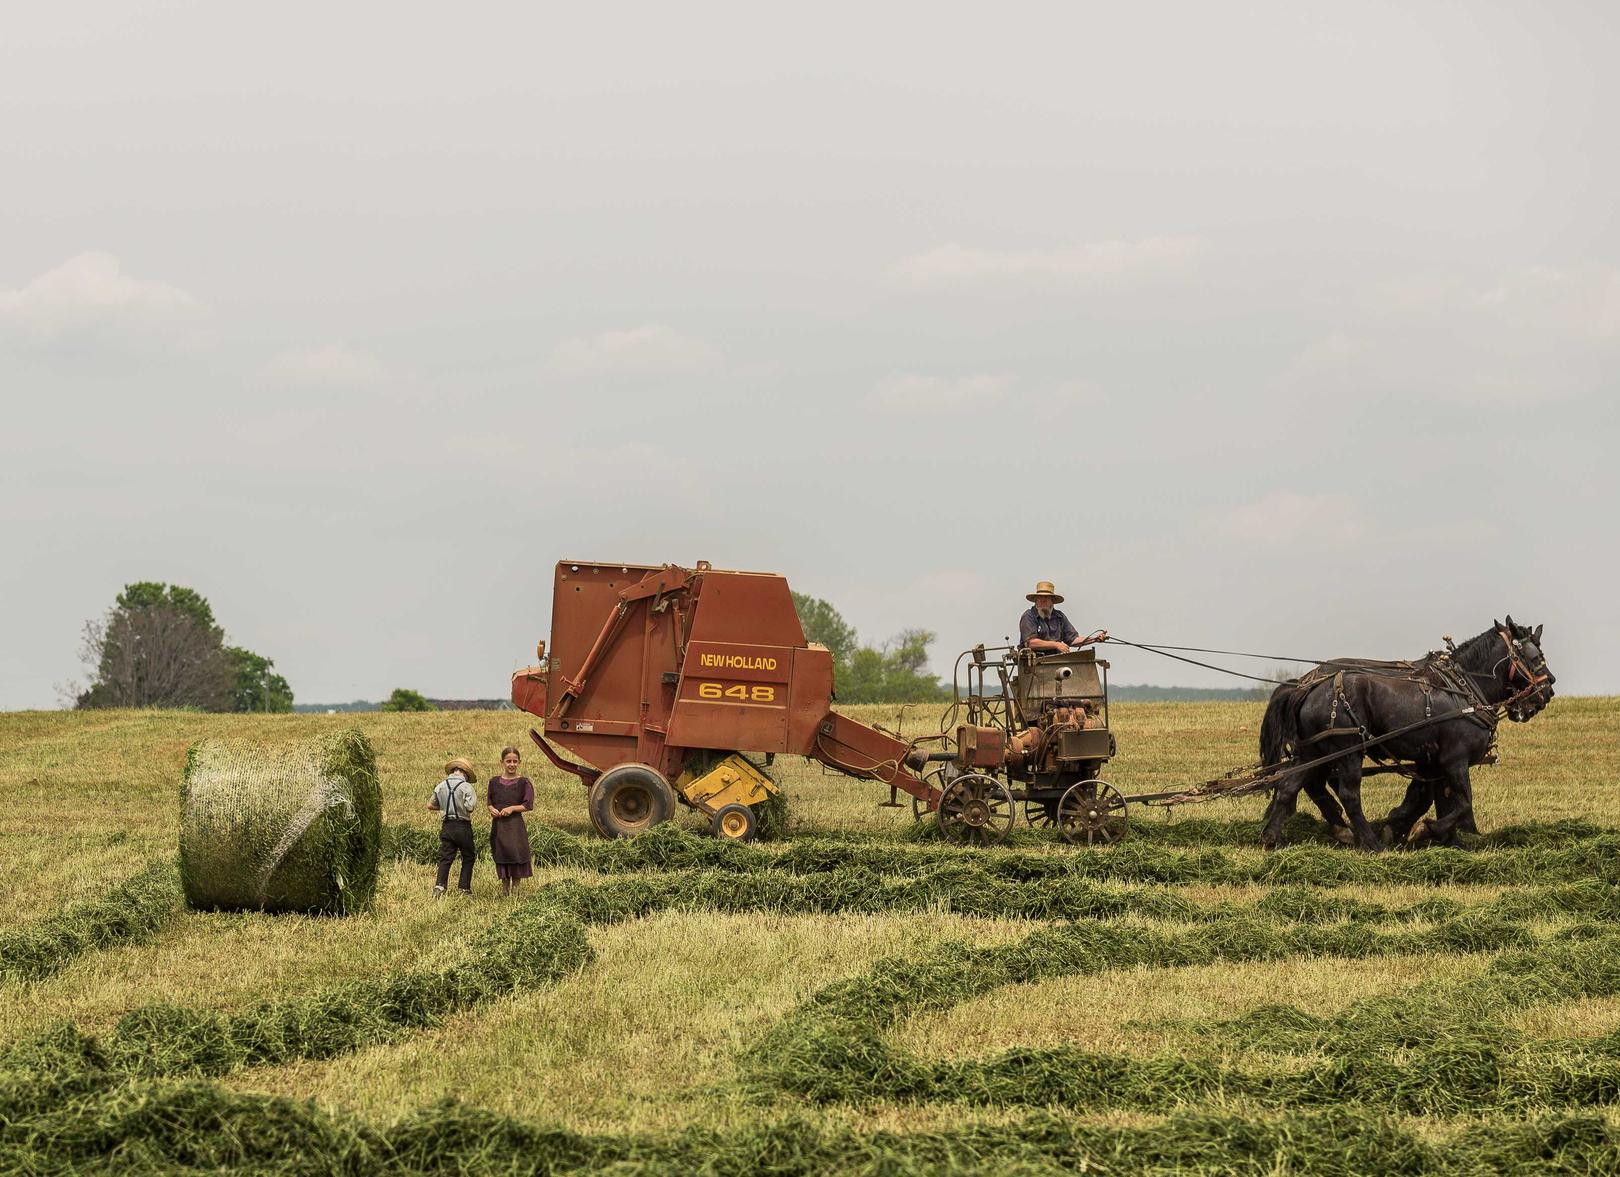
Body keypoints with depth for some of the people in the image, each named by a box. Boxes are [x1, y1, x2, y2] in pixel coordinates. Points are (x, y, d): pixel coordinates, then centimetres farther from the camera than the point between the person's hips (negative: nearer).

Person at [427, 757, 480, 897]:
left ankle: (440, 885, -14)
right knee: (468, 858, 13)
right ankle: (464, 888, 10)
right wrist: (474, 799, 1)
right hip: (463, 826, -4)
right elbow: (470, 807, -20)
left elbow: (430, 805, 11)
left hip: (446, 826, 4)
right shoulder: (466, 786, -12)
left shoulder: (440, 786, 4)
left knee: (445, 858, 4)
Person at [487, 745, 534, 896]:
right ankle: (504, 889, 18)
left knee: (516, 856, -5)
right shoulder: (494, 782, 7)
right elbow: (490, 802, 15)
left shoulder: (523, 783, -3)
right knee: (501, 858, 8)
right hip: (498, 825, 3)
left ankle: (515, 888, 6)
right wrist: (492, 809, -6)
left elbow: (528, 805, -4)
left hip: (516, 825, -3)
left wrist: (512, 808, -16)